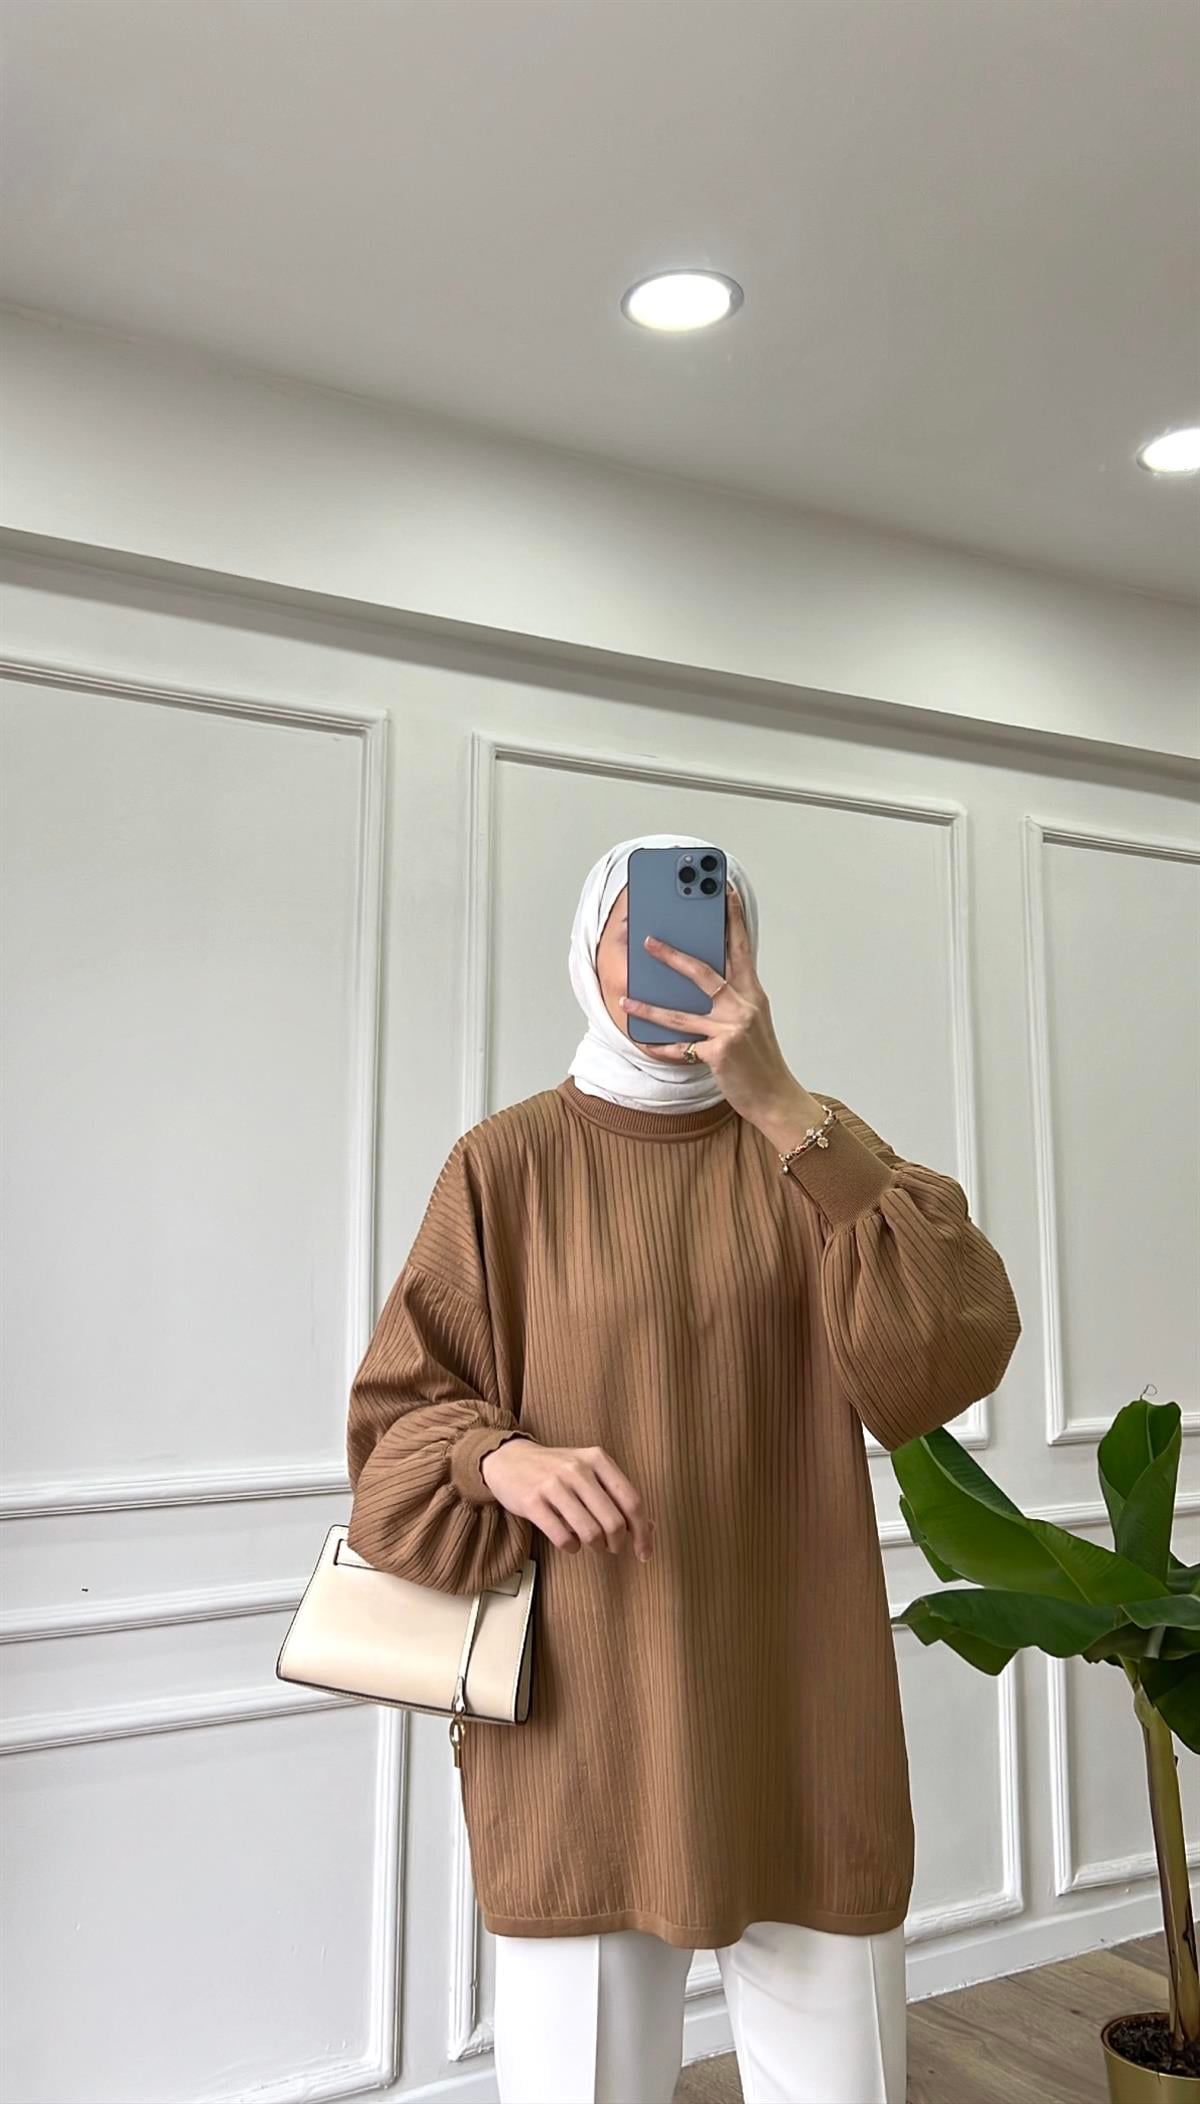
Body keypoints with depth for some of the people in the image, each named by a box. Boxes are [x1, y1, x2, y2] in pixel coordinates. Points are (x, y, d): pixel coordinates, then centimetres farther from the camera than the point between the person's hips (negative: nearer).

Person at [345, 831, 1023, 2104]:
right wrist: (501, 1456, -23)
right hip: (580, 1715, -1)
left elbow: (961, 1341, -13)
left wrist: (781, 1108, -20)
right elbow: (398, 1422, -1)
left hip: (797, 1712, 2)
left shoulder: (812, 1147, 3)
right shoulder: (504, 1165, -1)